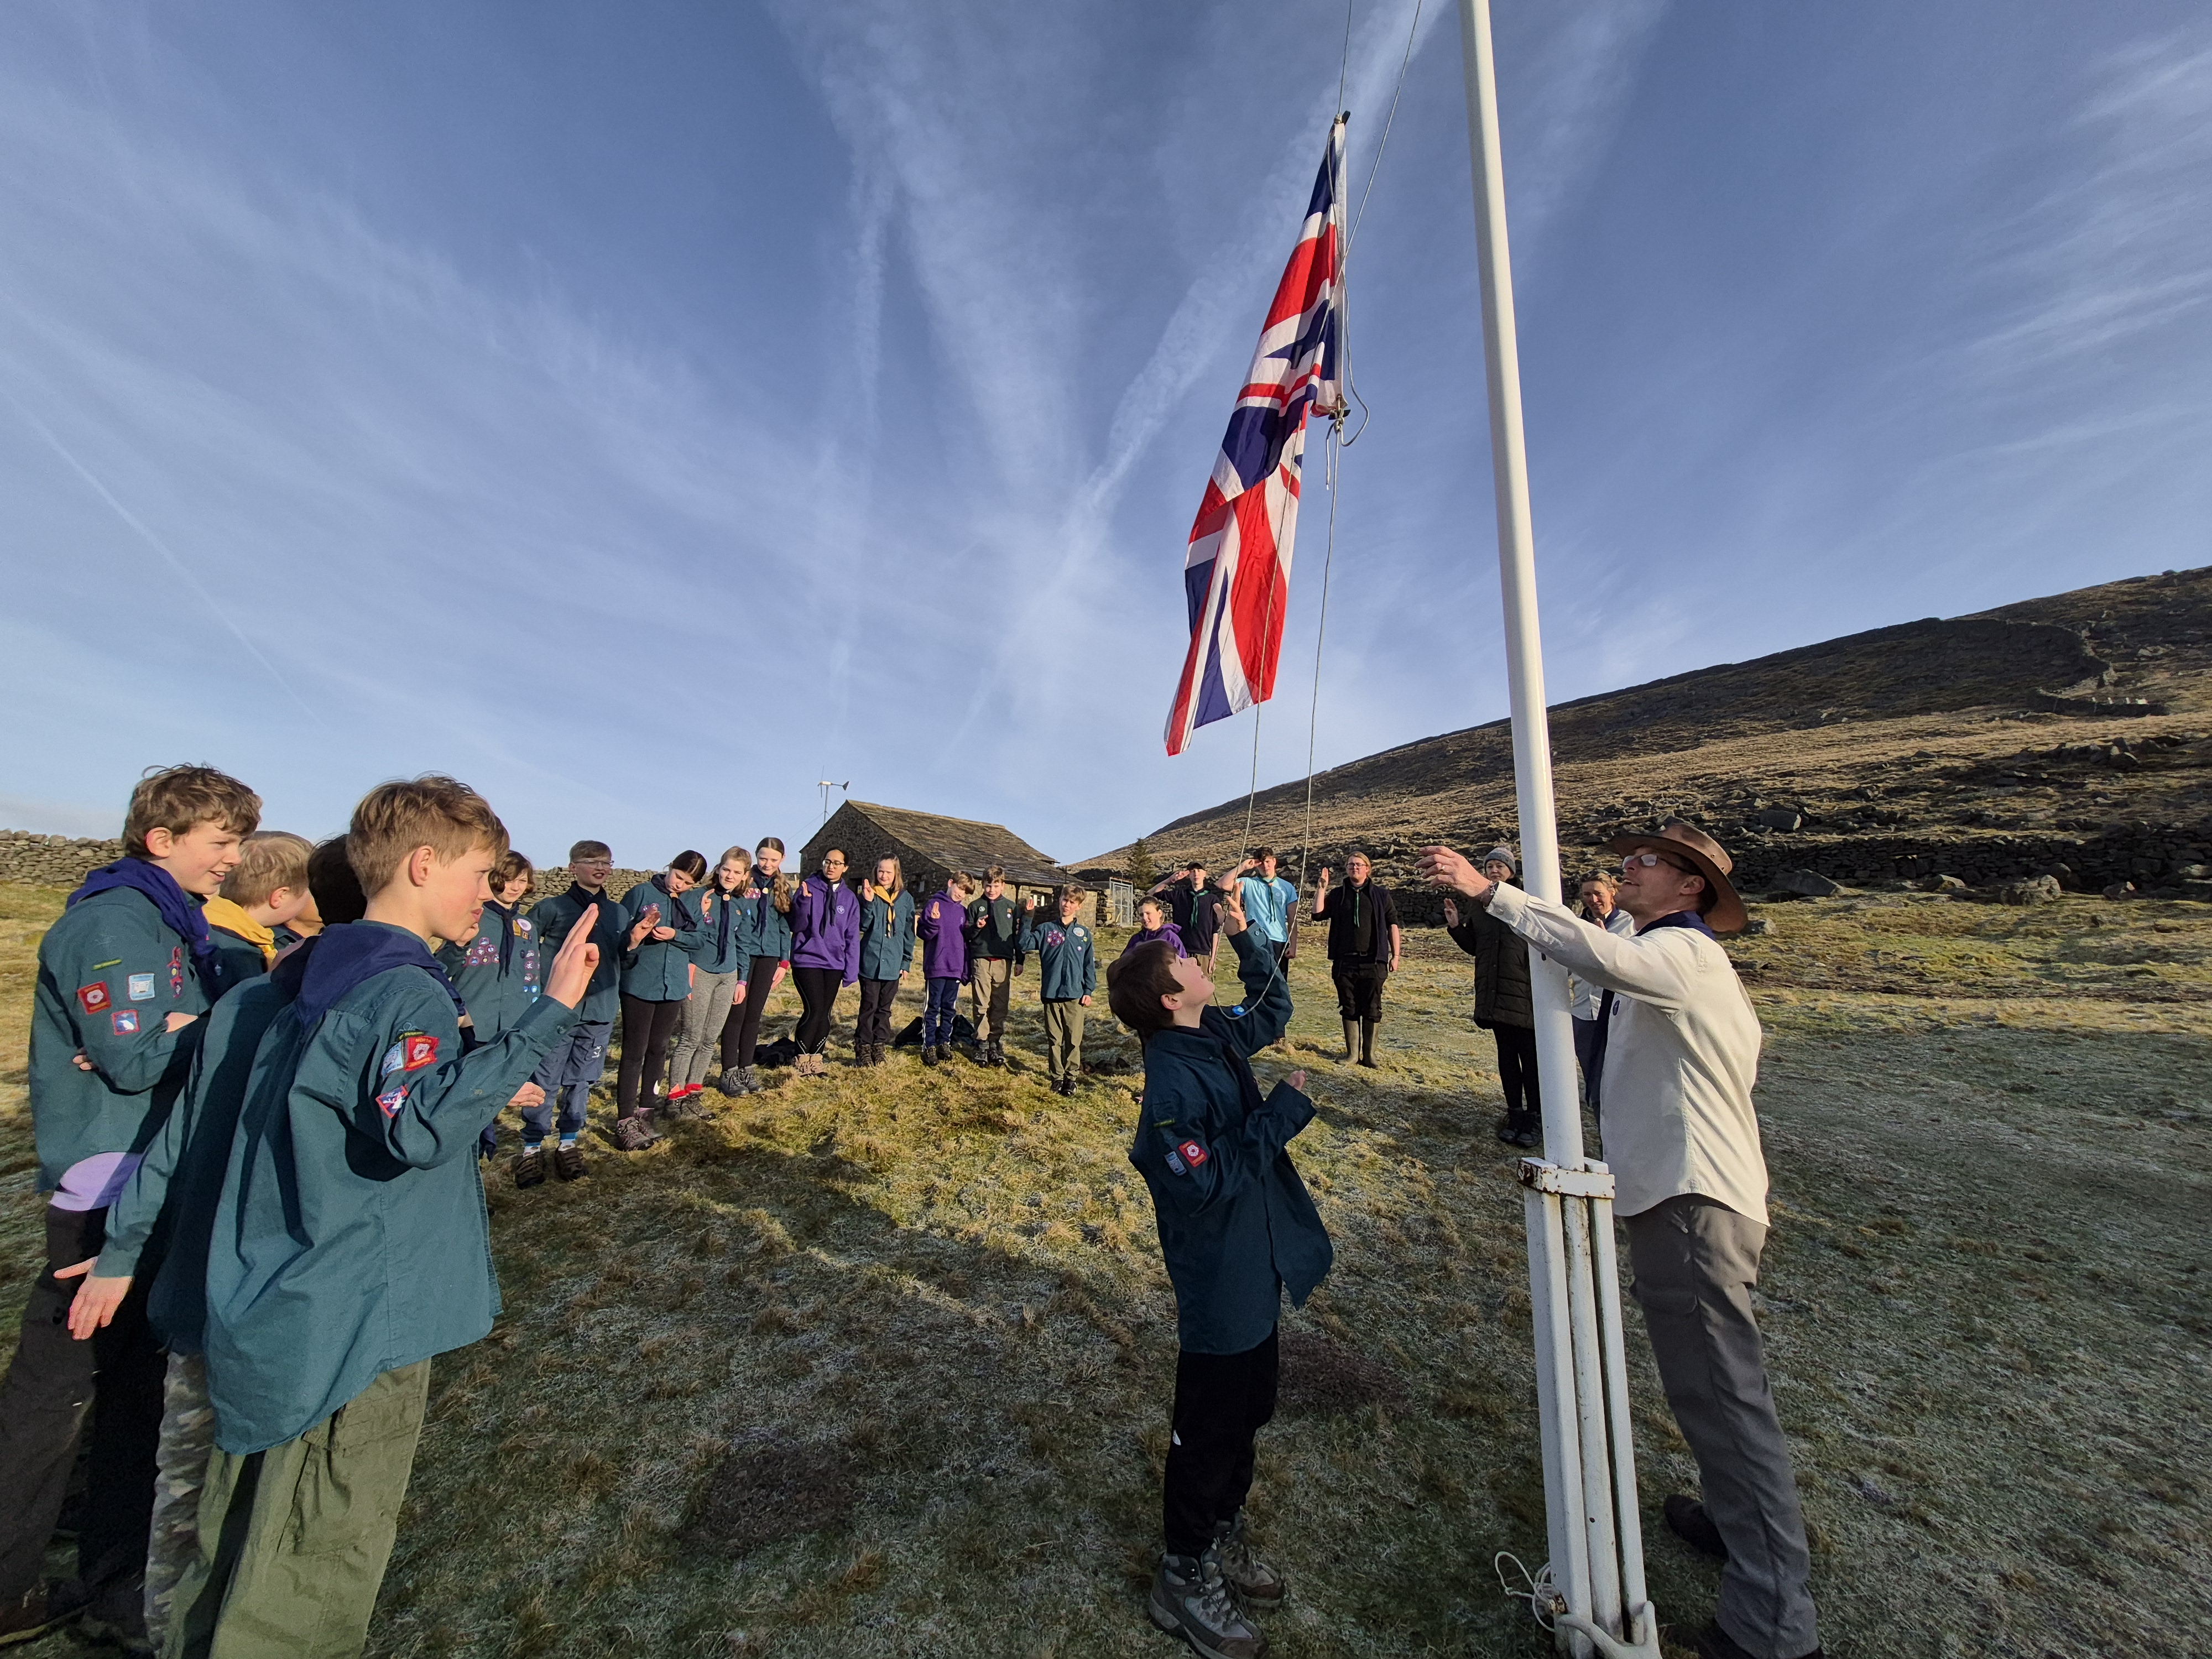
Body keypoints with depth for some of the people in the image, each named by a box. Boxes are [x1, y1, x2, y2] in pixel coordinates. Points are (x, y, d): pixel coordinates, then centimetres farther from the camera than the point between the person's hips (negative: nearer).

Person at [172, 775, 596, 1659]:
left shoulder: (323, 975, 7)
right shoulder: (409, 991, -24)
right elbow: (422, 1124, -39)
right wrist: (548, 1014, -38)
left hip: (277, 1317, 9)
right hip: (352, 1334, -9)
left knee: (247, 1549, 27)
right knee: (312, 1585, 10)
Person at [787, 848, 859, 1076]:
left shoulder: (849, 898, 5)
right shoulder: (809, 888, -4)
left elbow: (852, 937, 5)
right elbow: (797, 926, -9)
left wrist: (850, 971, 1)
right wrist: (804, 901, -25)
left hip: (834, 964, 4)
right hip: (807, 960, -4)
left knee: (825, 1014, 8)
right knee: (814, 1010, -10)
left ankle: (814, 1060, 22)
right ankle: (801, 1061, 8)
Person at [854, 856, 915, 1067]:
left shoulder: (906, 899, 5)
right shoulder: (869, 894, -1)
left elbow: (909, 932, 10)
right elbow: (863, 926, -9)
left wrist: (906, 961, 8)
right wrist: (868, 902, -23)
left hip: (893, 964, 2)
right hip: (870, 961, -2)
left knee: (885, 1007, 11)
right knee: (869, 1006, 2)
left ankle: (880, 1046, 20)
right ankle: (864, 1048, 13)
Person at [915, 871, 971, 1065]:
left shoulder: (963, 911, 11)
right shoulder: (934, 904, -5)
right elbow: (924, 933, -8)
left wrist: (966, 970, 13)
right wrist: (933, 921, -28)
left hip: (956, 969, 5)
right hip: (936, 967, -5)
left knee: (950, 1008, 12)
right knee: (932, 1007, 1)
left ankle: (944, 1042, 22)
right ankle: (929, 1046, 9)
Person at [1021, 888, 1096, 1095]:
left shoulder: (1084, 934, 7)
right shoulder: (1046, 929, 5)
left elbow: (1090, 965, 8)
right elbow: (1026, 945, -9)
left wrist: (1088, 990, 2)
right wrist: (1028, 919, -14)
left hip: (1075, 994, 0)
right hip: (1051, 994, 0)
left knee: (1074, 1039, 4)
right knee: (1054, 1039, 8)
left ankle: (1071, 1077, 17)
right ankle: (1056, 1076, 20)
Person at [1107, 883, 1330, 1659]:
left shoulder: (1218, 1036, -2)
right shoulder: (1173, 1080, -28)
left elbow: (1273, 1008, 13)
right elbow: (1209, 1181, -29)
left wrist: (1245, 937, 1)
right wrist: (1282, 1113, -25)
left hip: (1257, 1269, 8)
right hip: (1220, 1283, -8)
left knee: (1247, 1412, 26)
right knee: (1209, 1429, 13)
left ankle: (1223, 1533, 49)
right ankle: (1185, 1576, 36)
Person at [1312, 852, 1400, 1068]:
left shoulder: (1381, 894, 5)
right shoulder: (1338, 895, 10)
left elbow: (1392, 925, 6)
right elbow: (1318, 914, -2)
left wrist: (1395, 955, 1)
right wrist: (1322, 888, -7)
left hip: (1373, 962, -2)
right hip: (1344, 962, 2)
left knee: (1372, 1010, 3)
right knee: (1349, 1009, 8)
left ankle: (1369, 1054, 13)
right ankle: (1351, 1052, 17)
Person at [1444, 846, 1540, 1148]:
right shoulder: (1480, 907, 13)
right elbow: (1473, 947, 19)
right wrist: (1455, 926, 5)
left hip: (1524, 995, -6)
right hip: (1493, 995, 6)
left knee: (1530, 1058, 2)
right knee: (1506, 1055, 14)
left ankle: (1535, 1118, 14)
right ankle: (1515, 1114, 25)